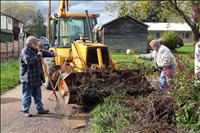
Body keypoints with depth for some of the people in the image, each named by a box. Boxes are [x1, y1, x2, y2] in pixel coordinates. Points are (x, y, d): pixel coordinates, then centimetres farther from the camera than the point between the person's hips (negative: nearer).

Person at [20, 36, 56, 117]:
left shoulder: (36, 51, 12)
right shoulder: (25, 51, -14)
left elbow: (44, 52, 21)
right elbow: (28, 61, -28)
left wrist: (53, 54, 8)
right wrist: (37, 56, -21)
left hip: (37, 77, 9)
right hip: (28, 78, -9)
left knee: (38, 94, 16)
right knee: (27, 95, -2)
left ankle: (40, 108, 26)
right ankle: (25, 111, 7)